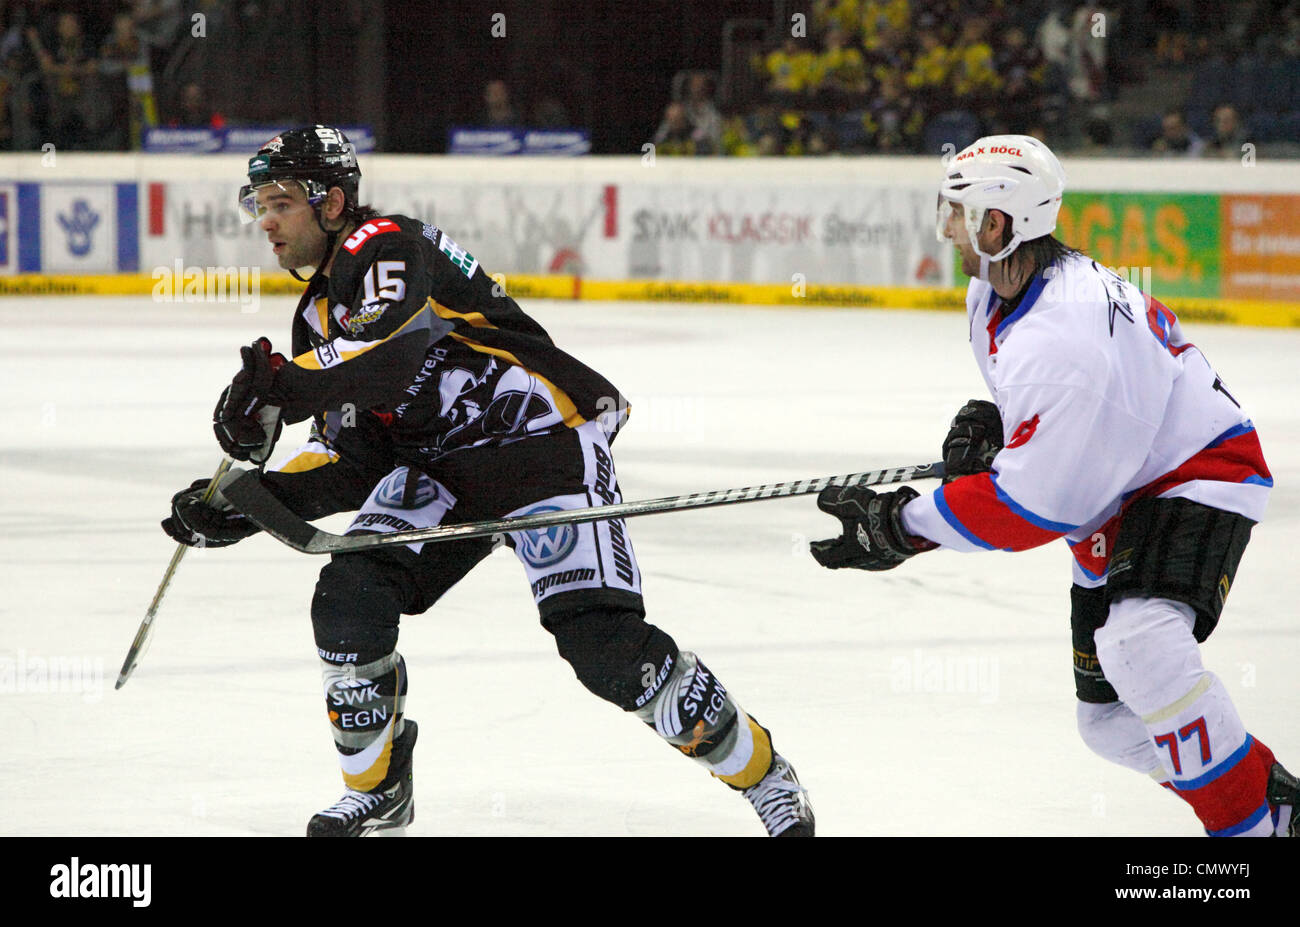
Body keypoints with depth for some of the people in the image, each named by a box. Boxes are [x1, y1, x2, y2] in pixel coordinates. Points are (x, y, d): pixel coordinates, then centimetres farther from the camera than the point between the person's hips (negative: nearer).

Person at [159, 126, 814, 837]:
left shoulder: (386, 246, -14)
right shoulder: (319, 314, 14)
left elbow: (396, 347, -35)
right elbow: (354, 459, 9)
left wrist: (282, 387, -40)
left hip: (546, 438, -8)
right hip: (439, 466, 9)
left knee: (602, 642, -19)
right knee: (349, 599, -11)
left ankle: (764, 776, -3)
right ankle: (378, 789, 7)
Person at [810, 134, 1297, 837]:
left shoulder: (1060, 341, -32)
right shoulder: (994, 294, 0)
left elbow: (1033, 504, -30)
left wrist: (900, 528, -23)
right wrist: (990, 425, 0)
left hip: (1197, 479, -11)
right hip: (1116, 496, 11)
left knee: (1139, 647, -35)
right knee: (1109, 720, 10)